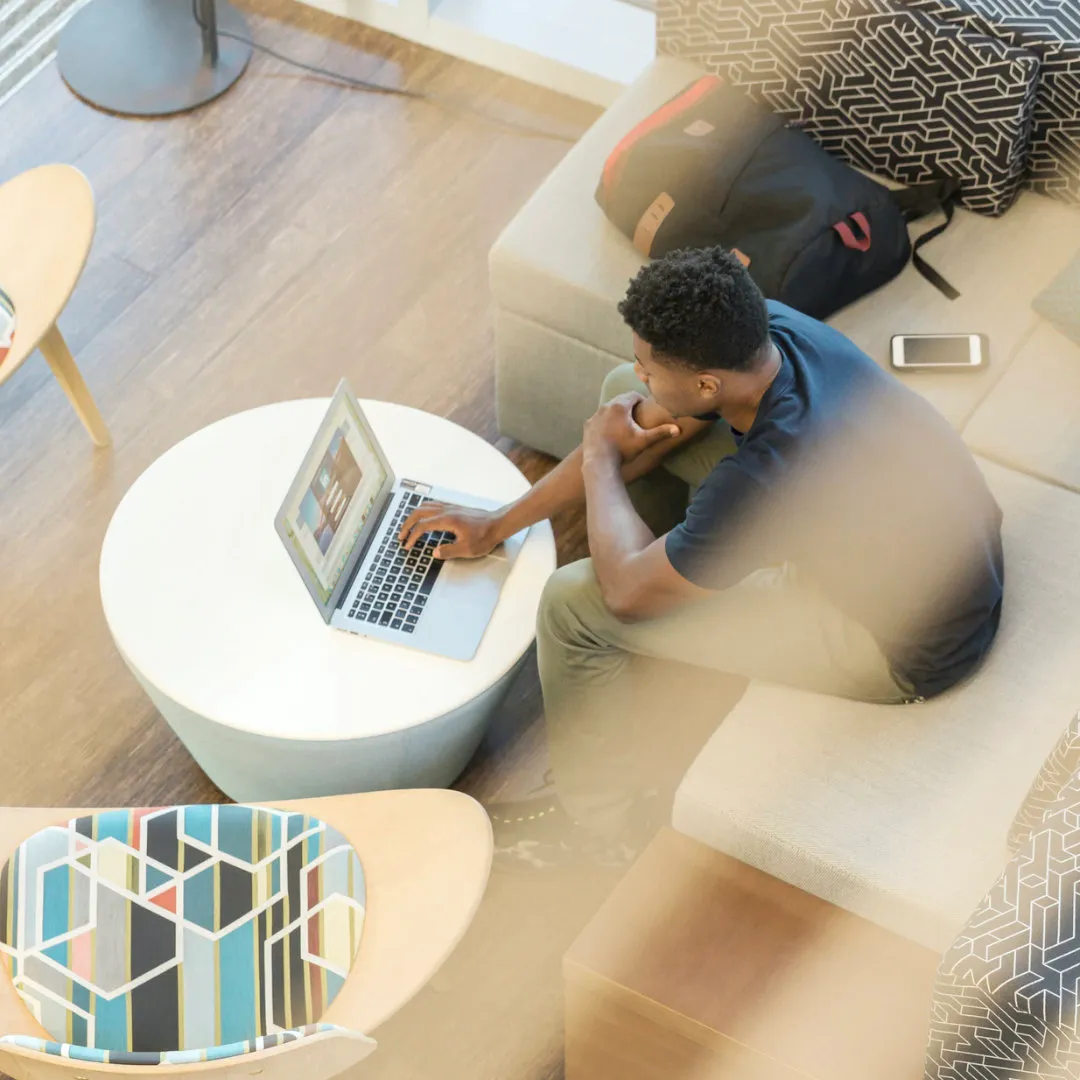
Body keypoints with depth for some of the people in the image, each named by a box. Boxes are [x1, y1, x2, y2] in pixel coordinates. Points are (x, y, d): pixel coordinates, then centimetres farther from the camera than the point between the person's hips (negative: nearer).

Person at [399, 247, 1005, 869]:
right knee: (625, 394, 7)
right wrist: (501, 523, 5)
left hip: (910, 650, -8)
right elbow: (643, 424, 2)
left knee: (572, 603, -11)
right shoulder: (766, 328, -16)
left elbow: (627, 592, -22)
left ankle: (594, 814, 16)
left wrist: (600, 458, -6)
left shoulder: (768, 476, -39)